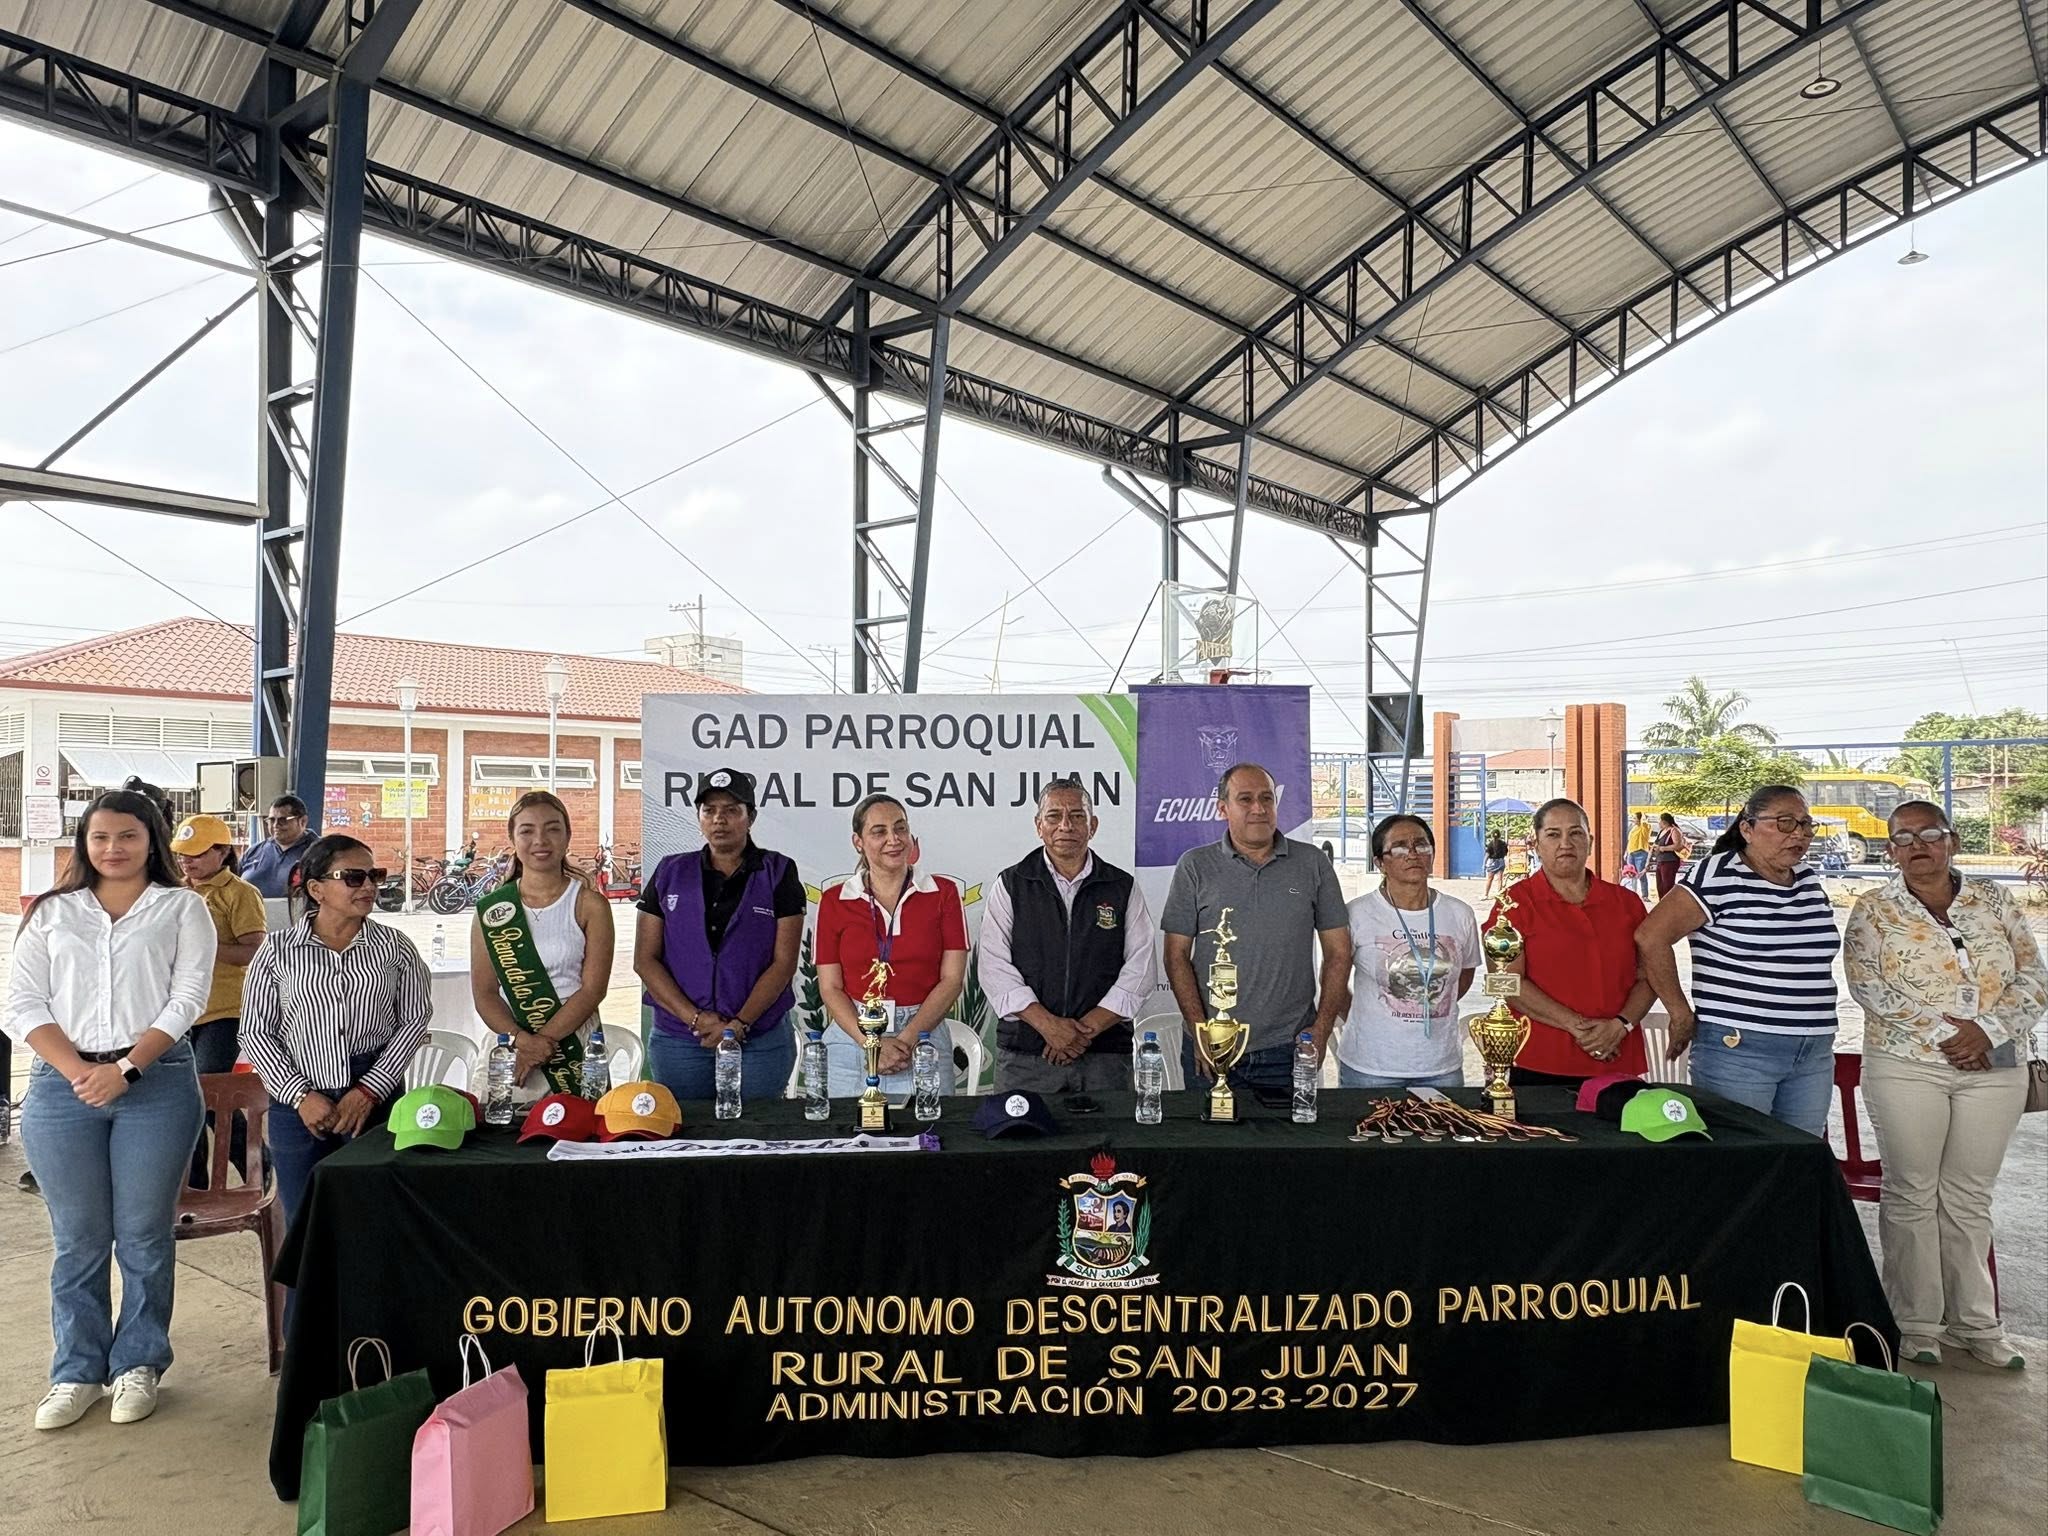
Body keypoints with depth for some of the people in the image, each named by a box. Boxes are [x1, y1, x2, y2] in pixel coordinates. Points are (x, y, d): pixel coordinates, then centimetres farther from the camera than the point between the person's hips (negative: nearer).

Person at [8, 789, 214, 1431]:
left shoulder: (183, 907, 5)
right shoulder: (52, 912, 11)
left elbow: (187, 998, -3)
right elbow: (22, 1003, 3)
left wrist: (124, 1069, -13)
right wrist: (79, 1072, -10)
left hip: (156, 1084, -2)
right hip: (62, 1086, 2)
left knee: (144, 1235, 5)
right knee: (78, 1238, 9)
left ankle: (138, 1364, 21)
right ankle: (77, 1371, 23)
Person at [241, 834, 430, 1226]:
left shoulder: (394, 946, 3)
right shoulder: (277, 950, 1)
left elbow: (414, 1020, 3)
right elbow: (255, 1031, 2)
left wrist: (369, 1091, -6)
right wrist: (300, 1094, -7)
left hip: (376, 1100, 0)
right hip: (297, 1103, 0)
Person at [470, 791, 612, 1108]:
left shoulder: (590, 905, 0)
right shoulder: (491, 909, 5)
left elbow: (593, 988, -6)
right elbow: (483, 992, 1)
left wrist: (543, 1040, -15)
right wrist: (520, 1038, -15)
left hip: (575, 1046, -1)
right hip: (508, 1046, 1)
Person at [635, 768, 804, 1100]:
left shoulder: (779, 874, 1)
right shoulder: (671, 873, 7)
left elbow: (784, 961, -4)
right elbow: (644, 959, 2)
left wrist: (739, 1024, -14)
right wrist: (695, 1018, -9)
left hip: (760, 1042, -2)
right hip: (677, 1042, 2)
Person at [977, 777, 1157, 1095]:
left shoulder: (1124, 887, 8)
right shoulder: (1010, 885, 5)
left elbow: (1139, 970, 0)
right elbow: (995, 967, -4)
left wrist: (1089, 1028, -10)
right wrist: (1048, 1024, -14)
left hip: (1105, 1056, 1)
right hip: (1024, 1056, -1)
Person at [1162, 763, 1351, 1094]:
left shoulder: (1312, 865, 5)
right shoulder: (1195, 866, 2)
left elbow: (1338, 952, 6)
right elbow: (1177, 956, 0)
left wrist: (1322, 1028, -3)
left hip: (1289, 1051, 1)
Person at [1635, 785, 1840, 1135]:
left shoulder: (1810, 881, 12)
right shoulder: (1719, 876, -10)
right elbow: (1651, 937, -17)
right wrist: (1681, 1015, -12)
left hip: (1814, 1057, 7)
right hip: (1738, 1050, -7)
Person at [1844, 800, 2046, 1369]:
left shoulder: (1993, 900, 8)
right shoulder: (1874, 909, 1)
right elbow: (1867, 984, -10)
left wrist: (1987, 1030, -13)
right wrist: (1942, 1031, -16)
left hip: (1994, 1068, 2)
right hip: (1907, 1066, -2)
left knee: (1970, 1196, 10)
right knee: (1911, 1194, 3)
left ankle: (1975, 1321, 22)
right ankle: (1916, 1323, 14)